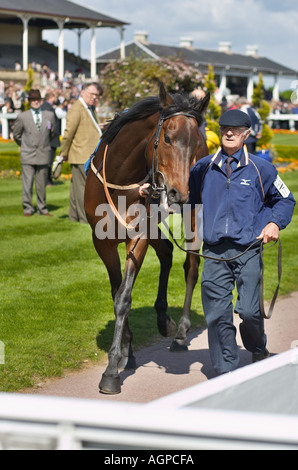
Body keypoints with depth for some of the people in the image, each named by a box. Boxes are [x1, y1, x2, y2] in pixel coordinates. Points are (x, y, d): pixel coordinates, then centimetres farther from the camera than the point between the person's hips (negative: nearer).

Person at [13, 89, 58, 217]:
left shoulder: (49, 115, 5)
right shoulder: (22, 117, -1)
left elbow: (53, 133, 19)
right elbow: (16, 134, 11)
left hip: (43, 155, 2)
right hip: (28, 156, -2)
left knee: (42, 185, 6)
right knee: (27, 185, -3)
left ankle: (42, 209, 15)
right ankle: (28, 209, 8)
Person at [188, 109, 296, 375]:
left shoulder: (261, 169, 6)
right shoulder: (203, 168, 10)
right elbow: (188, 199, 24)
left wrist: (275, 223, -2)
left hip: (248, 250, -2)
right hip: (214, 252, 2)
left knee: (249, 310, -9)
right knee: (217, 314, -1)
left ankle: (258, 350, 23)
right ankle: (227, 371, 13)